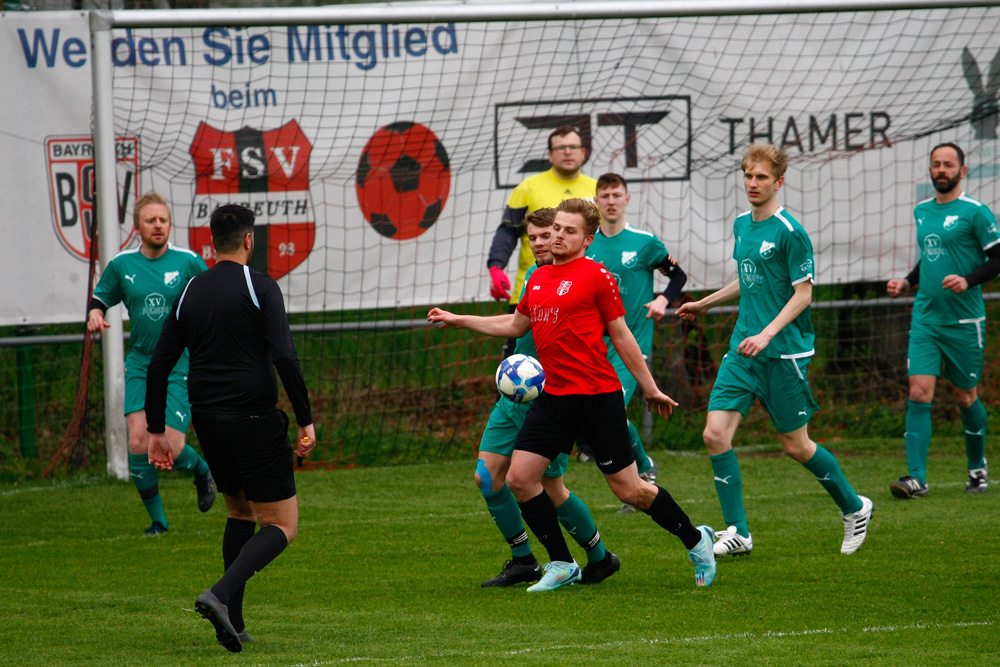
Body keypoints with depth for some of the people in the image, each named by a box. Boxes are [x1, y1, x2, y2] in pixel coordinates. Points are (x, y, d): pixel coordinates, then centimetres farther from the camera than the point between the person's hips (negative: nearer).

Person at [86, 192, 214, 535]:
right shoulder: (122, 265, 1)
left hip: (180, 366, -2)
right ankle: (157, 520, 6)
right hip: (140, 365, 2)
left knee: (170, 448, -12)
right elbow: (99, 298, 14)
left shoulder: (188, 262, -5)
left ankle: (201, 469, 25)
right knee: (138, 444, -10)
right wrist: (95, 313, -7)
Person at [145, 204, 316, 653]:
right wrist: (306, 421, -12)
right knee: (282, 525, 0)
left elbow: (160, 363, 9)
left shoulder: (191, 292, 9)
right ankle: (222, 595, -23)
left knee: (240, 512, 24)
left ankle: (232, 622, 16)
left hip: (207, 421, 6)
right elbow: (284, 355, -17)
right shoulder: (259, 287, -7)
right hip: (254, 420, -6)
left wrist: (156, 431, 15)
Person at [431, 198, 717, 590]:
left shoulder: (597, 276, -7)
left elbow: (621, 337, -2)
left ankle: (695, 540, 20)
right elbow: (515, 324, 29)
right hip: (553, 397, 6)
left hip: (598, 396, -6)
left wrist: (650, 389, 3)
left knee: (629, 489, -2)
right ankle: (561, 564, 9)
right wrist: (458, 320, 28)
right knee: (519, 478, -4)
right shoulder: (538, 279, 12)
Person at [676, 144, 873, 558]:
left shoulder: (789, 232, -12)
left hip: (784, 353, -7)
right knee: (716, 434, -8)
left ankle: (854, 508, 27)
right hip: (742, 352, 7)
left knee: (796, 445, 3)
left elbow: (803, 293, -12)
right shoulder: (742, 226, 11)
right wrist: (705, 304, 35)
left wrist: (767, 334, -23)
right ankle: (737, 534, -3)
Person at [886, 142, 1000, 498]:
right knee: (919, 392, -9)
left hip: (964, 321, -4)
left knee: (966, 397, 7)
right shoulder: (921, 211, 11)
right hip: (925, 319, 4)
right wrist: (907, 282, 11)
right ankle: (916, 477, -13)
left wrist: (967, 281, -21)